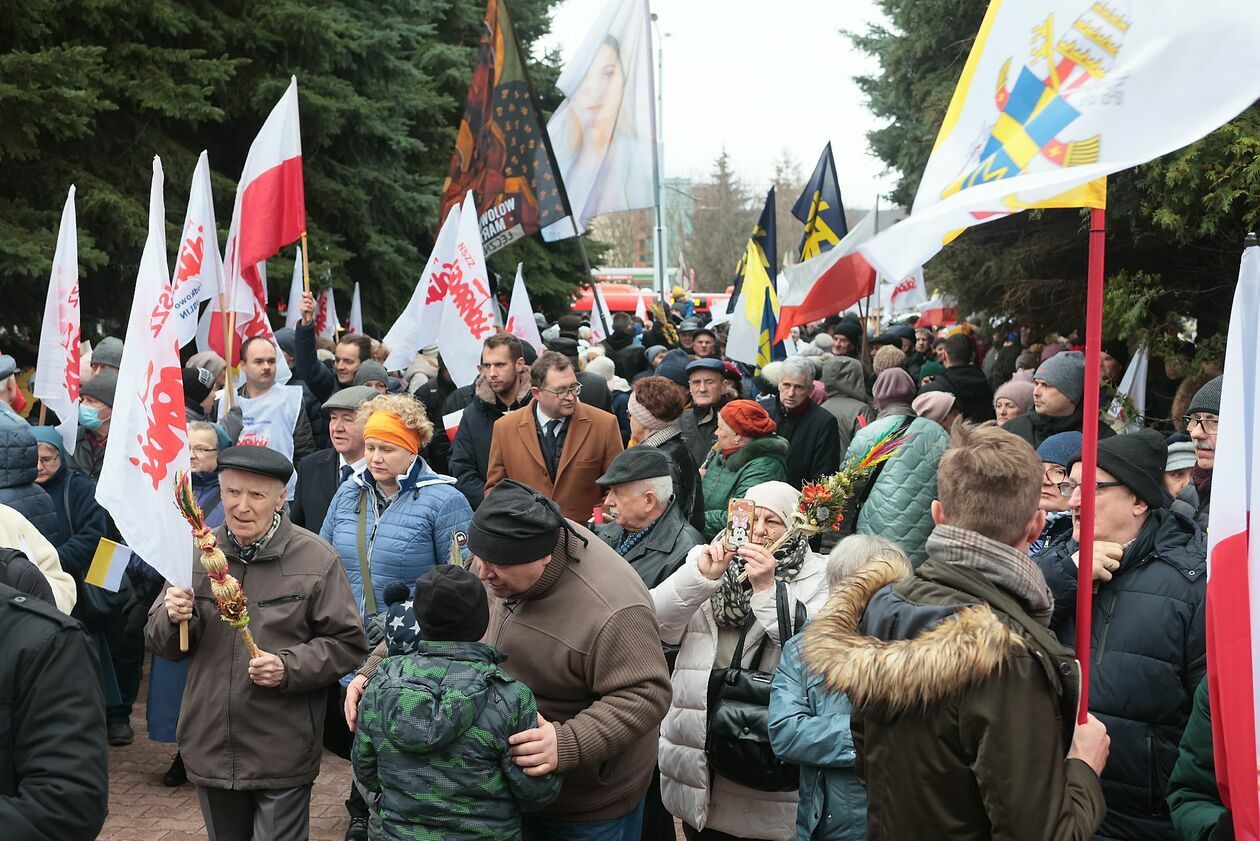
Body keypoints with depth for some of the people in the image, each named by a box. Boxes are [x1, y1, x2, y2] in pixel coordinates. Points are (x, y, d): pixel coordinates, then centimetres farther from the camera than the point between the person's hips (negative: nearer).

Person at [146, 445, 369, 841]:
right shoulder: (196, 552, 3)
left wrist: (288, 667, -19)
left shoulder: (315, 559, -7)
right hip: (210, 749, 4)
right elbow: (160, 643, 9)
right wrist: (173, 618, -14)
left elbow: (348, 644, -5)